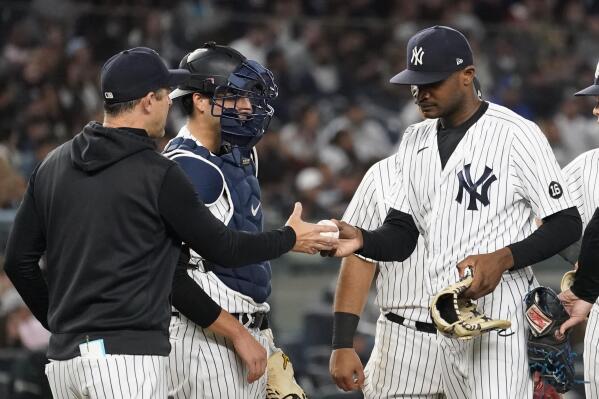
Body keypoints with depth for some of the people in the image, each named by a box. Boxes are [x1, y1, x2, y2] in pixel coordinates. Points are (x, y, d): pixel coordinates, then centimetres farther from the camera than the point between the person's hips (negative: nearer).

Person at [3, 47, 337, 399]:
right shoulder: (157, 174, -8)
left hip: (64, 357, 7)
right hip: (127, 355, -7)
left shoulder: (52, 165, 11)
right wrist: (291, 238, 17)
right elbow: (222, 248, 0)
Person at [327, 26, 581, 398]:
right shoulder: (414, 142, 13)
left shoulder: (516, 134, -9)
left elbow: (567, 224, -7)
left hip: (502, 312, -7)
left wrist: (503, 259, -22)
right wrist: (361, 239, -9)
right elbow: (401, 238, 12)